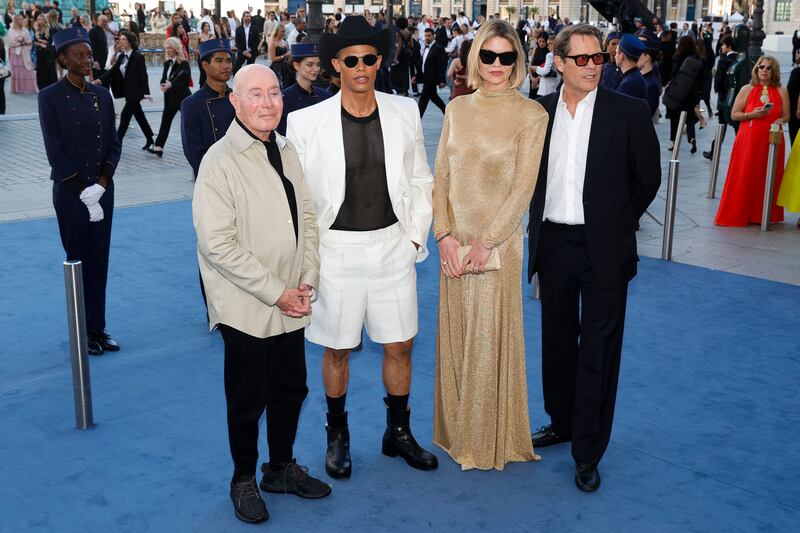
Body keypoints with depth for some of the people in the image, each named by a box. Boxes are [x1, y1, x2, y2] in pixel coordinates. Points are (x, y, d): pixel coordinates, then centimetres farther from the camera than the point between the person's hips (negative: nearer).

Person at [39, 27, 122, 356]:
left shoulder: (102, 95, 6)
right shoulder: (50, 97, -7)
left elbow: (113, 144, 5)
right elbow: (54, 150, -11)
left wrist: (102, 184, -9)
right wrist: (82, 192, -14)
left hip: (102, 189, 4)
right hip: (70, 192, -4)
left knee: (99, 260, 9)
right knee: (78, 261, 5)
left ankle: (98, 328, 19)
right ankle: (83, 333, 16)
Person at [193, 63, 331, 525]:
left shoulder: (286, 151, 7)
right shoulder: (220, 162, -15)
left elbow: (307, 217, 11)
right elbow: (218, 244, -20)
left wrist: (307, 280, -1)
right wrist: (276, 292, -17)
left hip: (291, 304, 6)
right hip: (247, 308, -6)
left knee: (291, 389, 17)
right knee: (248, 400, 8)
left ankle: (282, 468, 37)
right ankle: (244, 480, 29)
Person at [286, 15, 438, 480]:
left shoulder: (405, 113, 0)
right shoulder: (306, 123, -8)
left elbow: (421, 182, 8)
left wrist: (416, 236, 3)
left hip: (393, 246, 2)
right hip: (336, 250, -2)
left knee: (400, 345, 11)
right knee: (337, 350, 10)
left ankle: (398, 432, 32)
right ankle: (338, 436, 32)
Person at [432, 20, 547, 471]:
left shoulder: (531, 114, -5)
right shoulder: (457, 109, 7)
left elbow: (524, 187, -10)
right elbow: (441, 176, 5)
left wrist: (487, 242, -14)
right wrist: (445, 234, -6)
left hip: (498, 241, -4)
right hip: (454, 240, 4)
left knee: (491, 337, 2)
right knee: (455, 334, 12)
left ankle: (490, 441, 19)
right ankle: (457, 430, 29)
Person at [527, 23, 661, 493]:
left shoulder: (630, 112, -7)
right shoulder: (539, 111, 1)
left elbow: (648, 178, 0)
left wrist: (615, 223, 5)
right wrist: (540, 221, 8)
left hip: (604, 248, -3)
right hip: (553, 243, 4)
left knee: (598, 350, 3)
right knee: (557, 340, 17)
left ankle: (588, 452, 14)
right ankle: (562, 422, 37)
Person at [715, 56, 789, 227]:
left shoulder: (781, 91, 6)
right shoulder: (747, 89, 3)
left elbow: (786, 116, 9)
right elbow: (734, 115, 1)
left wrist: (779, 121, -13)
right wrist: (752, 115, -14)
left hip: (772, 141, 1)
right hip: (748, 140, -1)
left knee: (768, 178, 3)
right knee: (744, 178, -1)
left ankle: (764, 215, 15)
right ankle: (739, 214, 9)